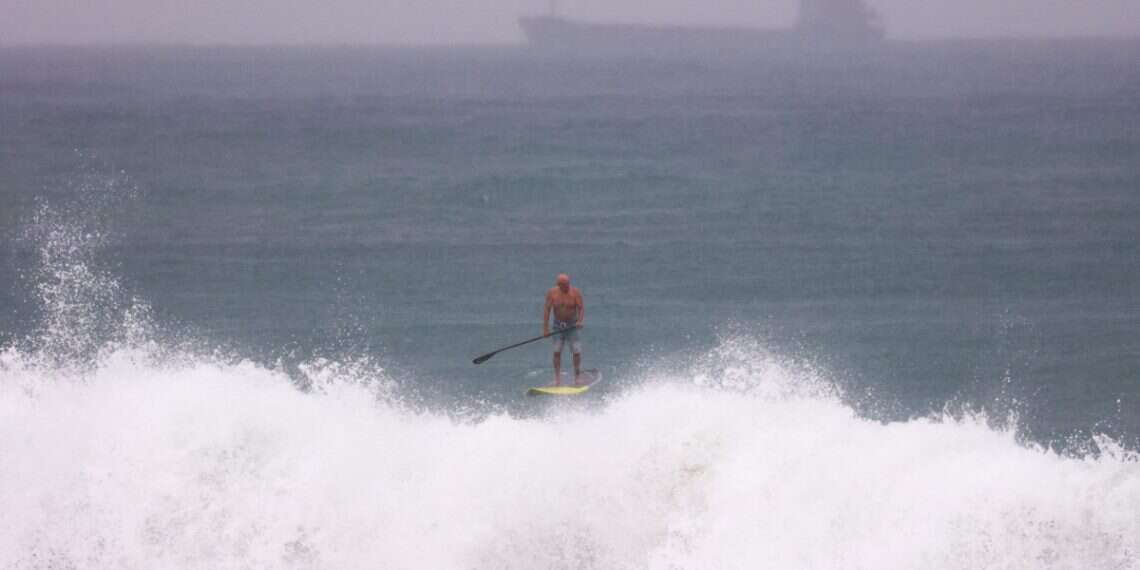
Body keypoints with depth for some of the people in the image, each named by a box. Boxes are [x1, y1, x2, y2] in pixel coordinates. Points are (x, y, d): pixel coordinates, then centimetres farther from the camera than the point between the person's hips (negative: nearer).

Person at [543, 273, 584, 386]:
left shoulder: (575, 292, -11)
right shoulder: (552, 293, -7)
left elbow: (581, 308, -12)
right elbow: (547, 309, -7)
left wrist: (580, 320, -30)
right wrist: (545, 327, -11)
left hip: (572, 324, -1)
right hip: (558, 325, 1)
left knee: (577, 352, -7)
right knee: (557, 352, -4)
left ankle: (577, 378, 2)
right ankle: (557, 379, 0)